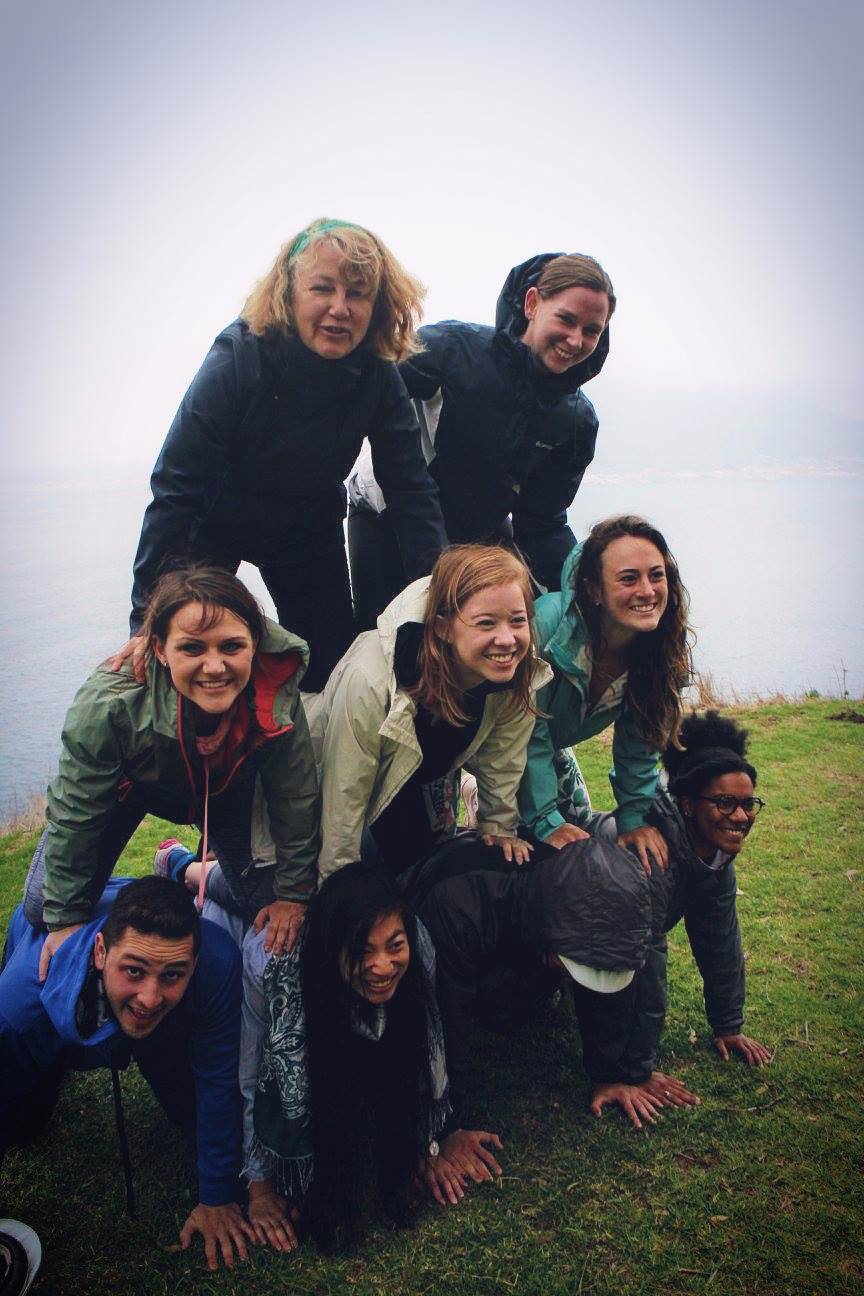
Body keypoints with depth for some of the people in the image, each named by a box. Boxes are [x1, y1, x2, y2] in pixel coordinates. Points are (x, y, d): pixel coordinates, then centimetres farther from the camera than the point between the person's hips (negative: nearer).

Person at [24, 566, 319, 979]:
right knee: (42, 909, -4)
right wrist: (65, 917, -17)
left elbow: (296, 801, -20)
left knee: (263, 907, -1)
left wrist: (293, 893, -11)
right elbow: (77, 813, -26)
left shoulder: (278, 698, -37)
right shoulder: (108, 704, -42)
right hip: (128, 785, -1)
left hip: (228, 792, 2)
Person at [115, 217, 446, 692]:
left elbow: (412, 492, -16)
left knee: (332, 671, 5)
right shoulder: (238, 359, -31)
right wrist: (148, 620, -34)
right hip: (215, 523, -3)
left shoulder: (379, 378, -21)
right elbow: (175, 488, -31)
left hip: (309, 530, 3)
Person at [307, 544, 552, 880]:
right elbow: (345, 793, -29)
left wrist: (500, 828, 4)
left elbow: (500, 762, -7)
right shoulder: (369, 682, -42)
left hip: (429, 776, 5)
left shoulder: (523, 674, -27)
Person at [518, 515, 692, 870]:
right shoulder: (549, 623, -40)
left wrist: (635, 819, -12)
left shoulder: (659, 652, -20)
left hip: (551, 748, 7)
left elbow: (638, 745, -7)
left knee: (581, 830, 17)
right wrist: (548, 824, -32)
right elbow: (529, 733, -33)